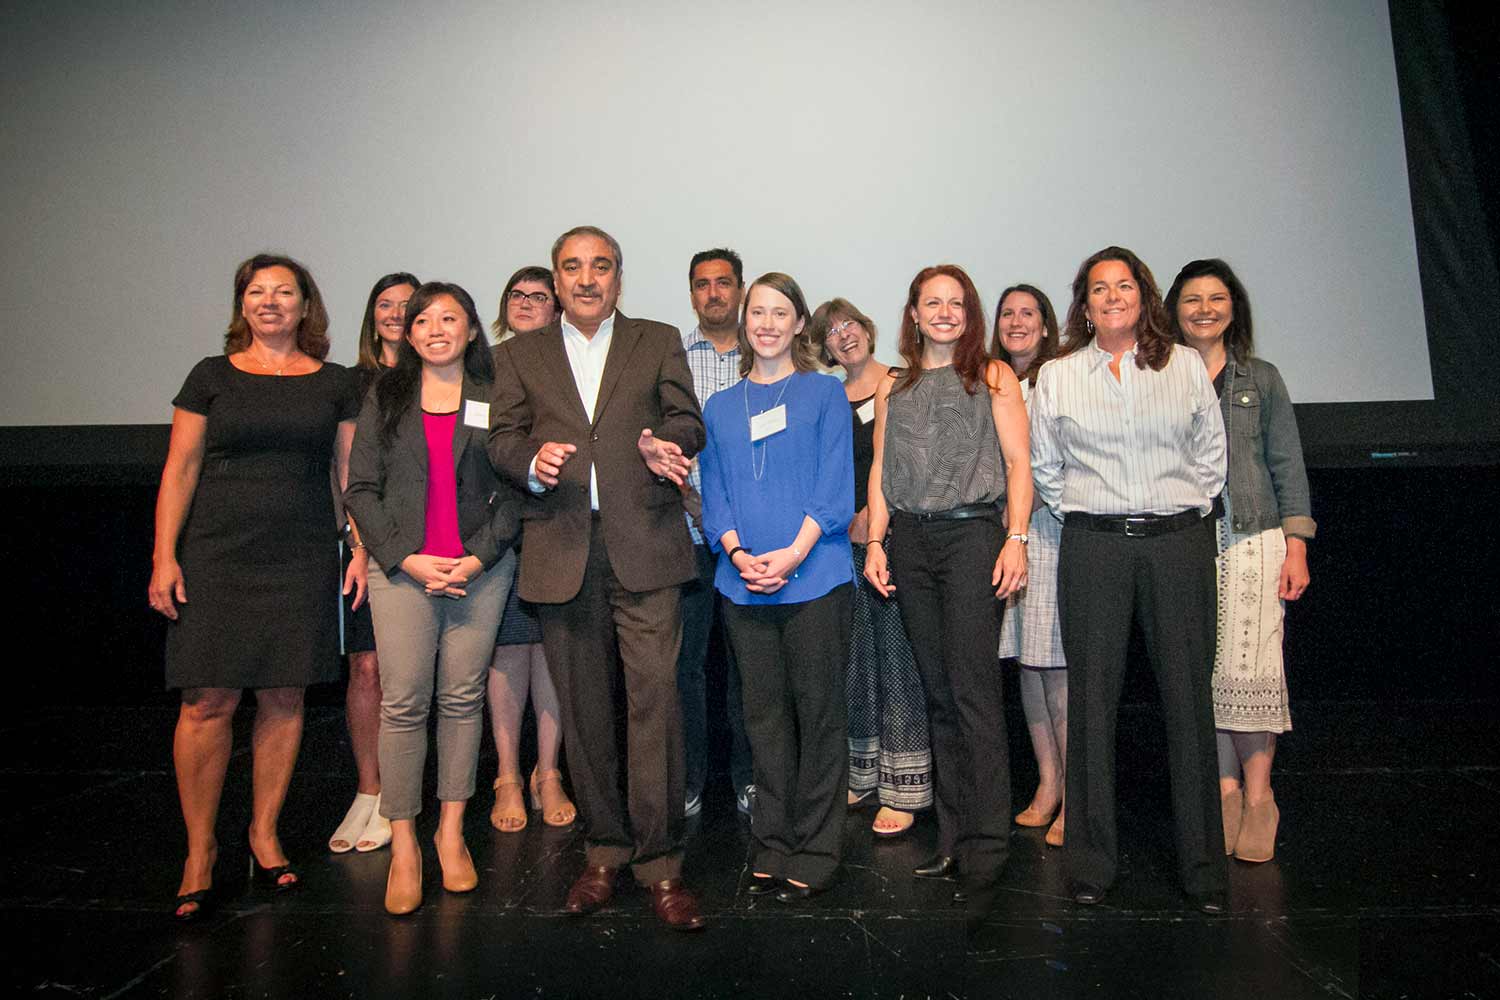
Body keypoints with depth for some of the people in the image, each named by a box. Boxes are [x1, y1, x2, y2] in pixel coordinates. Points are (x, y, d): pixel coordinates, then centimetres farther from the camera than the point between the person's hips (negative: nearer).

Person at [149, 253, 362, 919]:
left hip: (302, 563, 1)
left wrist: (361, 551, 1)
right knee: (208, 702, -3)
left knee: (282, 698, 5)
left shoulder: (334, 383, 9)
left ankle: (264, 833, 21)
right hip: (216, 558, -1)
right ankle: (200, 852, 12)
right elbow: (180, 470, 4)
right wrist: (164, 557, -4)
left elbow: (351, 473, 9)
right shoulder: (213, 376, 6)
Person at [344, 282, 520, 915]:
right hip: (401, 569, 0)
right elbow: (361, 489, 5)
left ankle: (452, 831, 17)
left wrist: (478, 558, -9)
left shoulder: (494, 400, 8)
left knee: (463, 697, 5)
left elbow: (512, 490, 3)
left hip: (480, 570, 0)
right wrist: (406, 558, -8)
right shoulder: (384, 398, 10)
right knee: (403, 702, -3)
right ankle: (403, 845, 7)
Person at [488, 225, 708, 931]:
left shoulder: (658, 342, 14)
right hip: (561, 549, 2)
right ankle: (605, 852, 23)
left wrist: (667, 446, -17)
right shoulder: (518, 355, 16)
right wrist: (533, 463, -15)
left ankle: (660, 861, 3)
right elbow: (501, 437, 7)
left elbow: (687, 420, 6)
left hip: (643, 543, -1)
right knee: (582, 706, 9)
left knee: (655, 694, -9)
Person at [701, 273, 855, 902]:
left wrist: (792, 553, -16)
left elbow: (835, 487, -3)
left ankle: (815, 851, 14)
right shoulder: (720, 408, 15)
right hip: (743, 583, 3)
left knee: (817, 712, 2)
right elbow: (714, 495, 10)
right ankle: (772, 845, 21)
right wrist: (738, 553, -8)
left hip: (814, 576, -3)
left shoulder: (823, 393, 5)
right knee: (764, 715, 9)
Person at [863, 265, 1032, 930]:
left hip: (973, 532, -4)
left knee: (974, 689, -11)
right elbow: (881, 470, 14)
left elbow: (1017, 463, 2)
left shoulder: (993, 376, 8)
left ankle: (984, 855, -6)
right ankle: (953, 839, 16)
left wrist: (1015, 540, -10)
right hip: (910, 539, 4)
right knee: (938, 693, 7)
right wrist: (876, 542, 3)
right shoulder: (893, 387, 18)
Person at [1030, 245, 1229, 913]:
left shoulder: (1185, 365, 10)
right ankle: (1091, 862, 13)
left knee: (1188, 696, 1)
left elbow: (1212, 451, 16)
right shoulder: (1056, 375, 9)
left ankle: (1202, 867, 14)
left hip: (1179, 542, 1)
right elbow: (1043, 465, 15)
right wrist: (1081, 512, 9)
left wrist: (1188, 508, 8)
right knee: (1092, 699, 1)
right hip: (1094, 547, 0)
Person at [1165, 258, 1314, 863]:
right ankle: (1225, 791, 15)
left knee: (1249, 667, -6)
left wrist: (1296, 549, 1)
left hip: (1252, 540, 0)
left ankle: (1258, 797, 9)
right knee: (1202, 669, 2)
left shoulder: (1261, 380, 10)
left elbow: (1288, 466, 8)